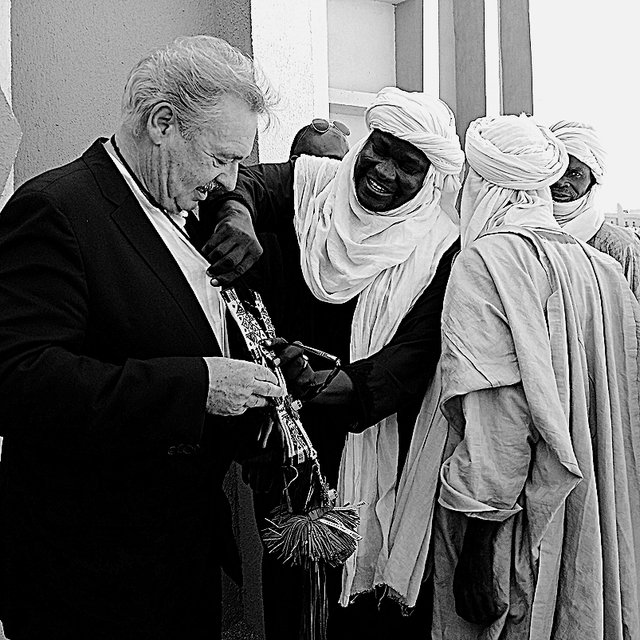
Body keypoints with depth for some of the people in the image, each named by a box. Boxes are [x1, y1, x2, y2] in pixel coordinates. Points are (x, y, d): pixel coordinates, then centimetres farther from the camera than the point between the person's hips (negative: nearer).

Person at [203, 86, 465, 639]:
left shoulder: (438, 247, -9)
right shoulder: (312, 183, -1)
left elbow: (415, 356, -17)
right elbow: (247, 179, -15)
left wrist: (334, 385, -33)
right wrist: (236, 212, -38)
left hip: (370, 444, -2)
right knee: (285, 592, 17)